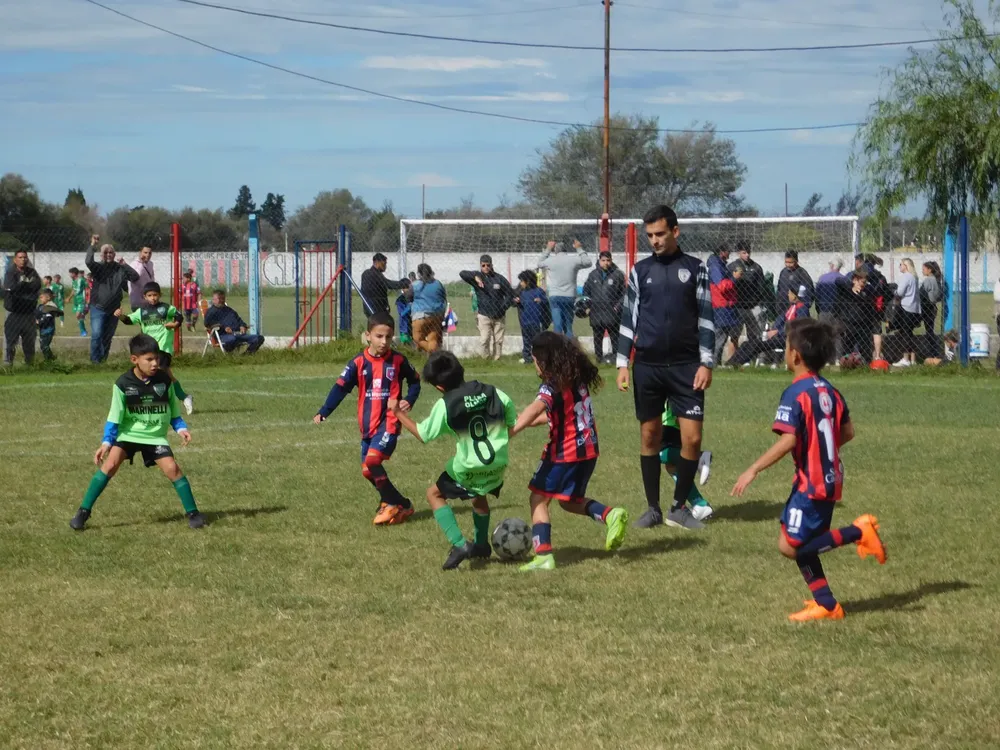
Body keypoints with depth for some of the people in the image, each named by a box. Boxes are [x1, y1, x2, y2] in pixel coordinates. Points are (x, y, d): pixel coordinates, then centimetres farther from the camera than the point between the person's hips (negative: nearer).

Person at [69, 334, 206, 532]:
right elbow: (114, 417, -6)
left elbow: (173, 411, 7)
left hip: (155, 436, 1)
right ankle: (83, 512, -9)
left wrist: (181, 428, -8)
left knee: (171, 468, -16)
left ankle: (192, 513, -1)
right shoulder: (123, 384, -13)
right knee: (110, 464, -19)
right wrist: (106, 443, -13)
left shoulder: (164, 380, -7)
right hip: (128, 434, -1)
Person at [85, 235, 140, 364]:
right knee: (96, 335, -15)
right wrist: (93, 246, -27)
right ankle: (95, 359, -8)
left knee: (108, 336, 13)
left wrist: (124, 265, -10)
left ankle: (104, 359, 25)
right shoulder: (98, 267, -4)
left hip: (113, 309, 3)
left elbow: (135, 277, -2)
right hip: (98, 308, -3)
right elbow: (89, 262, -24)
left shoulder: (120, 269, 4)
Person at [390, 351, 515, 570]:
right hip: (497, 466, 5)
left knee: (434, 494, 17)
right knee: (478, 495, 36)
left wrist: (398, 413, 5)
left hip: (468, 469, -5)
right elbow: (513, 425, 7)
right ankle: (481, 545, 44)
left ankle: (459, 544, 1)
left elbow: (423, 435, -4)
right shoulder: (493, 393, -2)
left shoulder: (445, 405, -13)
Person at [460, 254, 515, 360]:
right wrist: (475, 277, -30)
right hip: (484, 315, -1)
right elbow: (462, 274, -15)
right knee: (484, 340, -10)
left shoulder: (499, 279, 0)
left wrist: (503, 308, -8)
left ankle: (497, 359, 13)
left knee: (498, 340, 5)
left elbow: (510, 294, 4)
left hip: (499, 316, 1)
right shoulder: (477, 277, -1)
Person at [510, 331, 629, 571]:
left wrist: (511, 431, -44)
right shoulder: (578, 379, 10)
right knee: (570, 500, 24)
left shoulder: (553, 386, -16)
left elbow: (535, 409, -35)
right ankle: (610, 515, 1)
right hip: (588, 450, 8)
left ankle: (543, 555, -12)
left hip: (564, 452, -8)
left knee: (539, 498, -1)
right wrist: (532, 420, 23)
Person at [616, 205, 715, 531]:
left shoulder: (695, 268, 2)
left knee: (692, 437, -6)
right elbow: (629, 318, 8)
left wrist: (706, 362, -4)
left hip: (685, 366, -1)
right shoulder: (640, 270, 6)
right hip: (647, 366, 1)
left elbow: (705, 318, 2)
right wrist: (623, 363, 2)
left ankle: (680, 507, 9)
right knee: (650, 436, 6)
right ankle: (653, 508, 15)